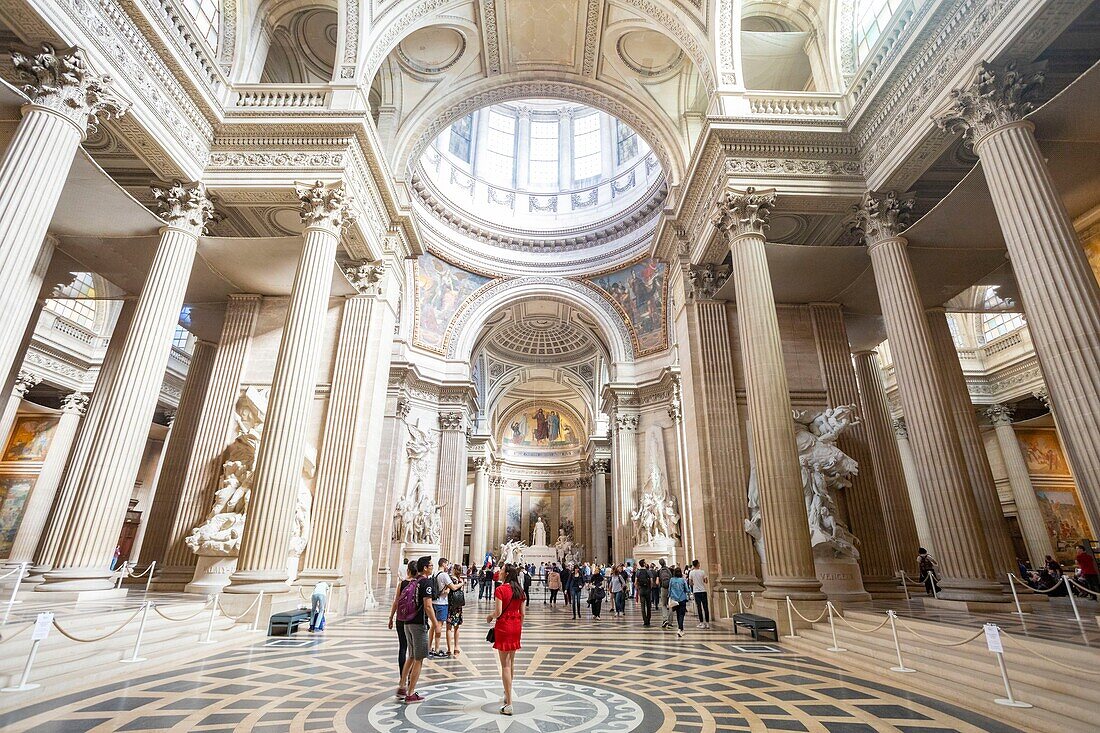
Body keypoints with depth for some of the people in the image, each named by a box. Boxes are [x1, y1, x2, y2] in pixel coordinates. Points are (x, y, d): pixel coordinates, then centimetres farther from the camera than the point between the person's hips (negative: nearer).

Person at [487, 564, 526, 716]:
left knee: (505, 665, 0)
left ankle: (509, 704, 1)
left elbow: (498, 612, -19)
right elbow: (522, 613, 7)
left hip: (503, 626, -6)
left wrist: (490, 617, 1)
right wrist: (519, 627, 18)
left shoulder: (500, 589, -15)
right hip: (516, 625, 6)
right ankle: (507, 694, 36)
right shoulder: (520, 590, 3)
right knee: (511, 661, 21)